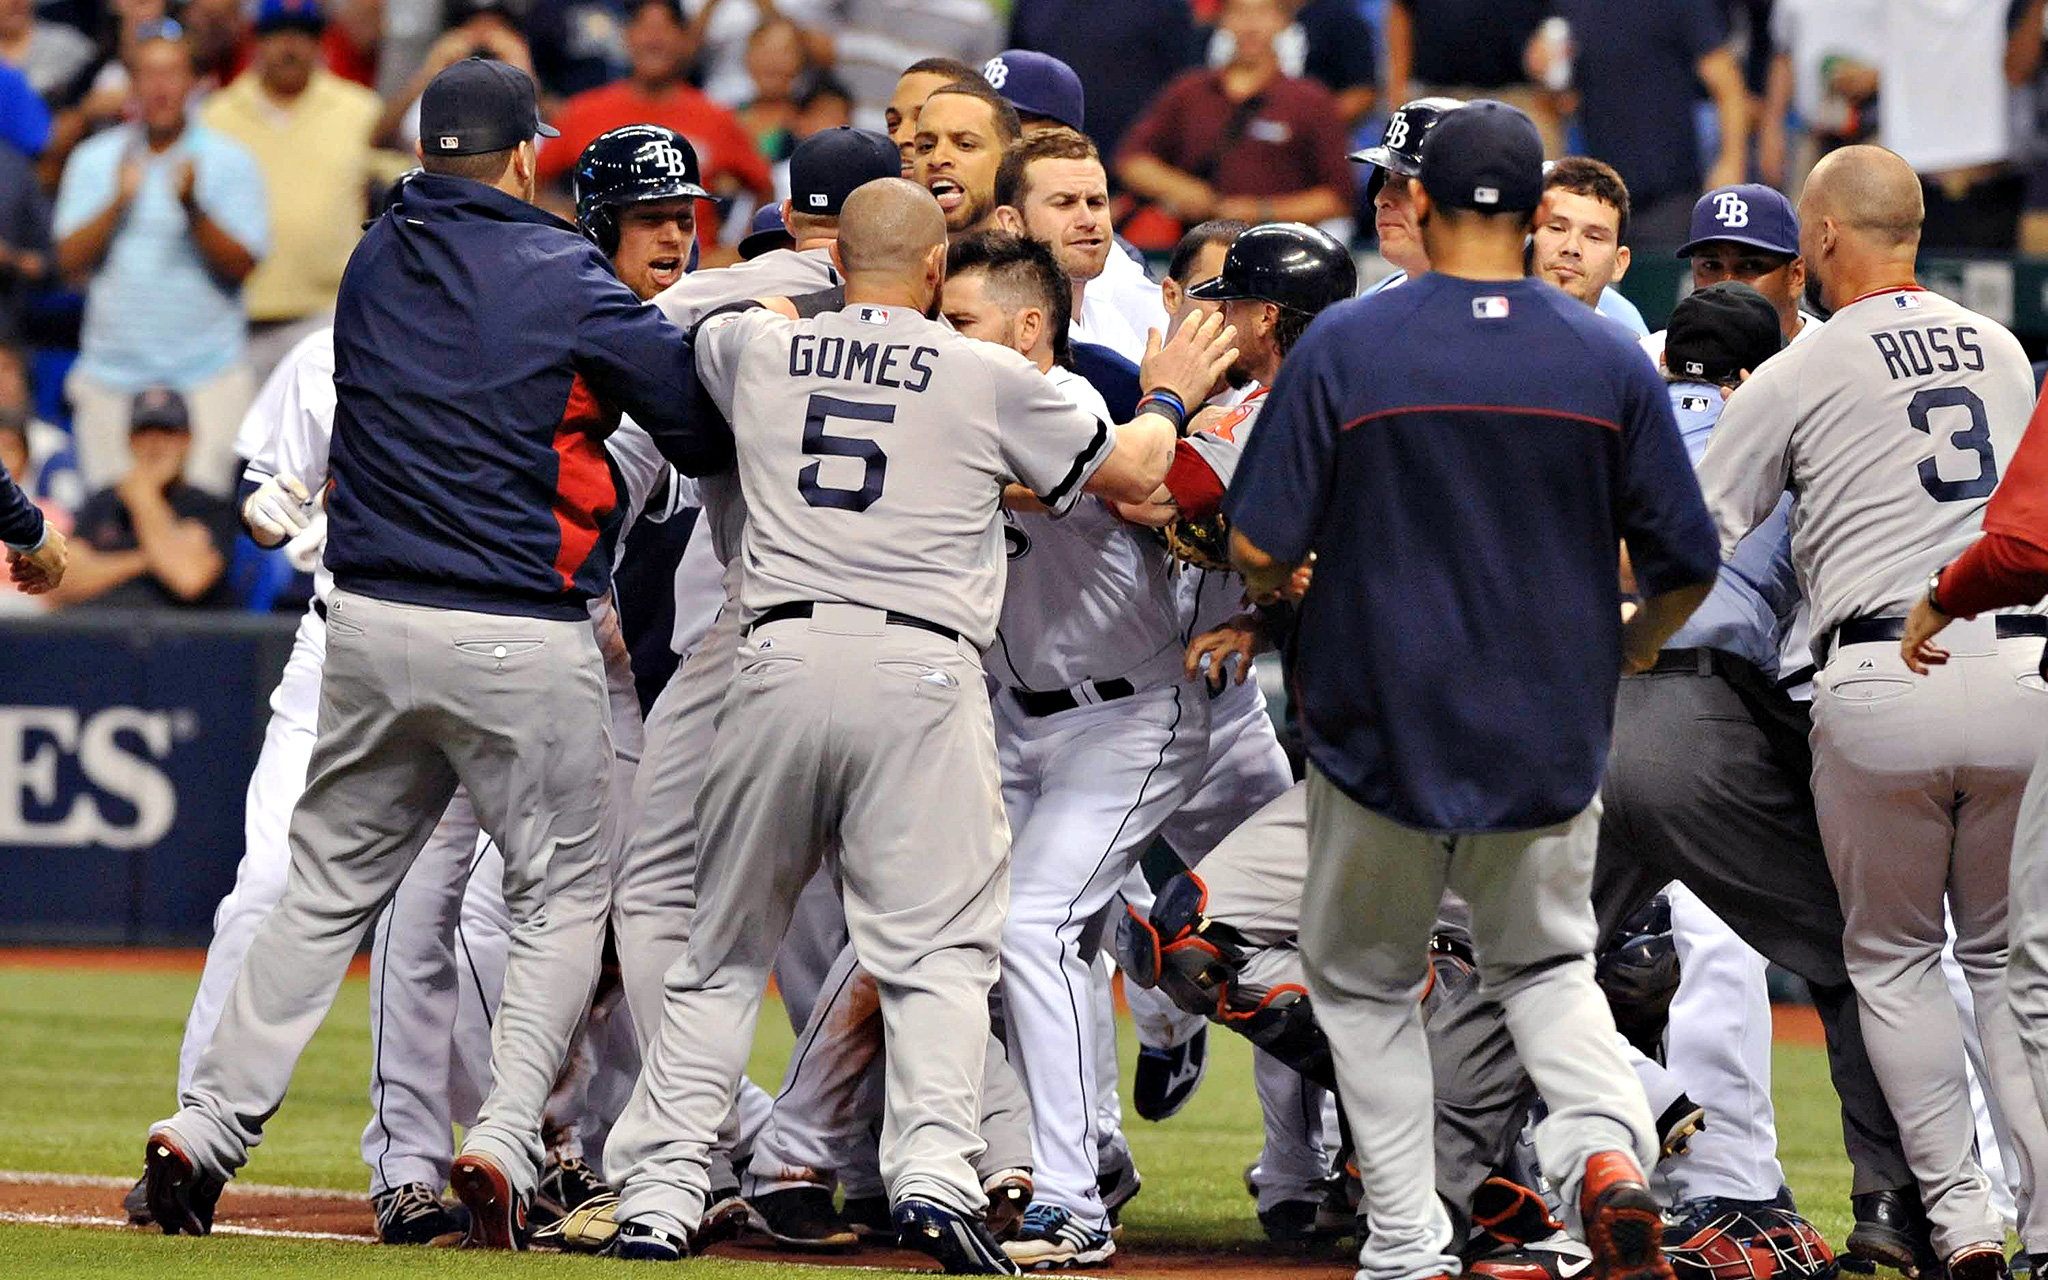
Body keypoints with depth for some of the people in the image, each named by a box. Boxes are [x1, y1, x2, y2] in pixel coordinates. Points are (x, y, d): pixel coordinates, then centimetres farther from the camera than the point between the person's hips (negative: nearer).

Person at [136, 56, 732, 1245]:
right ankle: (507, 1137, -8)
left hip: (372, 625, 5)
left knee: (330, 887, 14)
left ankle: (209, 1127, 8)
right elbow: (706, 422, -6)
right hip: (524, 640, -5)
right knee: (566, 892, 8)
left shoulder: (376, 263, 8)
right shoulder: (564, 280, -8)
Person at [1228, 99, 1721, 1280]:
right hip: (1550, 746, 2)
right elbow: (1688, 564, 0)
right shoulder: (1611, 360, -3)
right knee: (1545, 963, 22)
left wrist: (1282, 585, 15)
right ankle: (1606, 1147, -6)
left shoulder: (1344, 344, -9)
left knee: (1366, 982, 18)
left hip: (1380, 738, -2)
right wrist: (1634, 640, 22)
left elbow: (1258, 549, -10)